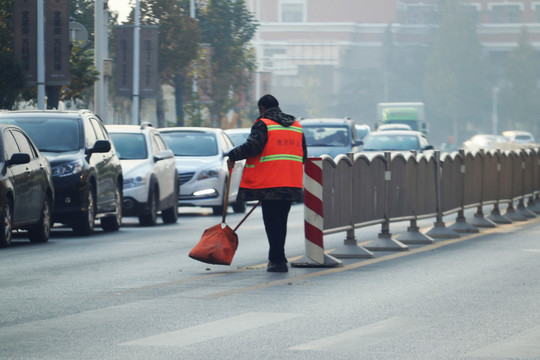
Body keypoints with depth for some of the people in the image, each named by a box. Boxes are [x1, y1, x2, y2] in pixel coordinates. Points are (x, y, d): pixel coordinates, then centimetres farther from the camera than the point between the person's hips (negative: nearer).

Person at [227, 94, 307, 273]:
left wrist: (233, 156, -3)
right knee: (281, 222, 14)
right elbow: (303, 155, 21)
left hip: (269, 183, -6)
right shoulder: (296, 125, 17)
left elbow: (252, 146, -17)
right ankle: (276, 258, 21)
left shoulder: (263, 124, -4)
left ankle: (278, 260, -6)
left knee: (272, 222, -3)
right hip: (291, 184, 6)